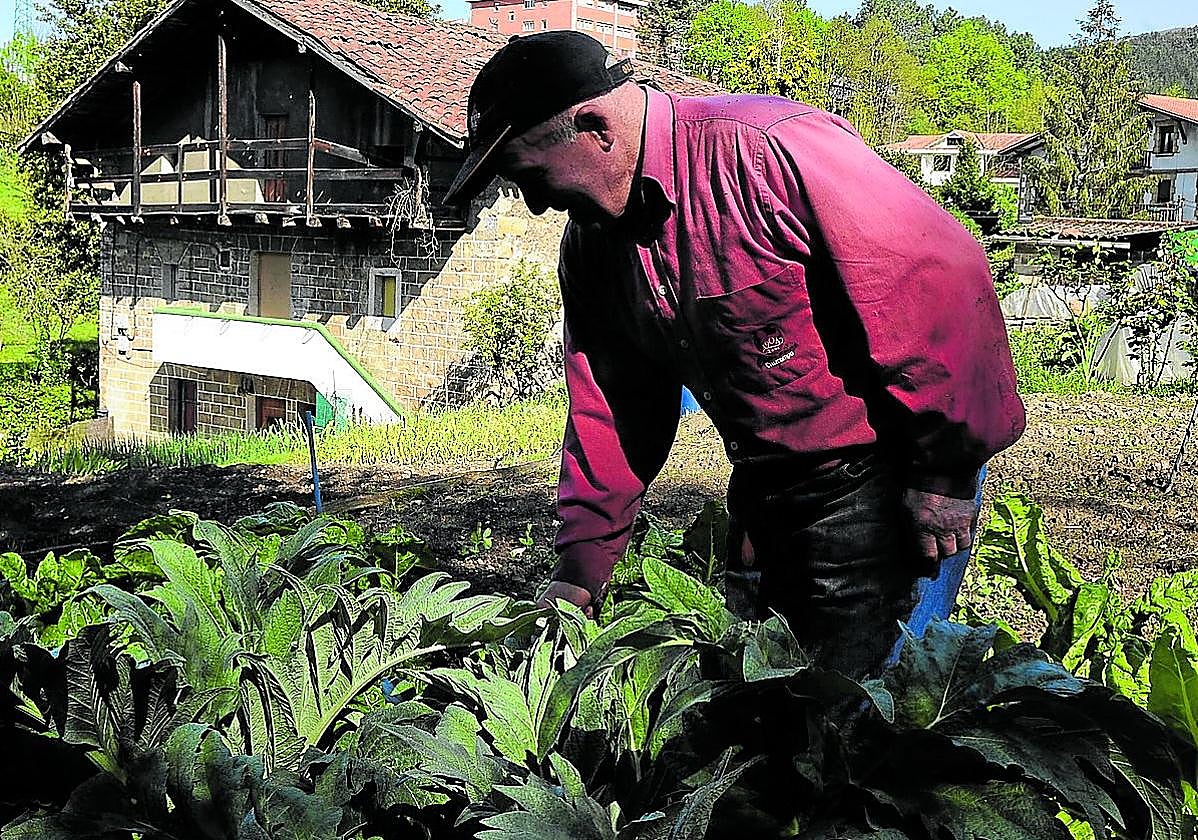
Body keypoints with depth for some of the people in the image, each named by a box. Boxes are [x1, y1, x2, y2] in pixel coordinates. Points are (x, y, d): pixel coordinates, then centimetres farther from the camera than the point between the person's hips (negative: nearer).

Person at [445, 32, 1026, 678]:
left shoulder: (773, 152, -24)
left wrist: (945, 472, -18)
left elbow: (942, 287, -24)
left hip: (880, 485, -8)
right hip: (763, 495, 8)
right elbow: (607, 409, 12)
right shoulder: (589, 243, 4)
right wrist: (579, 570, 10)